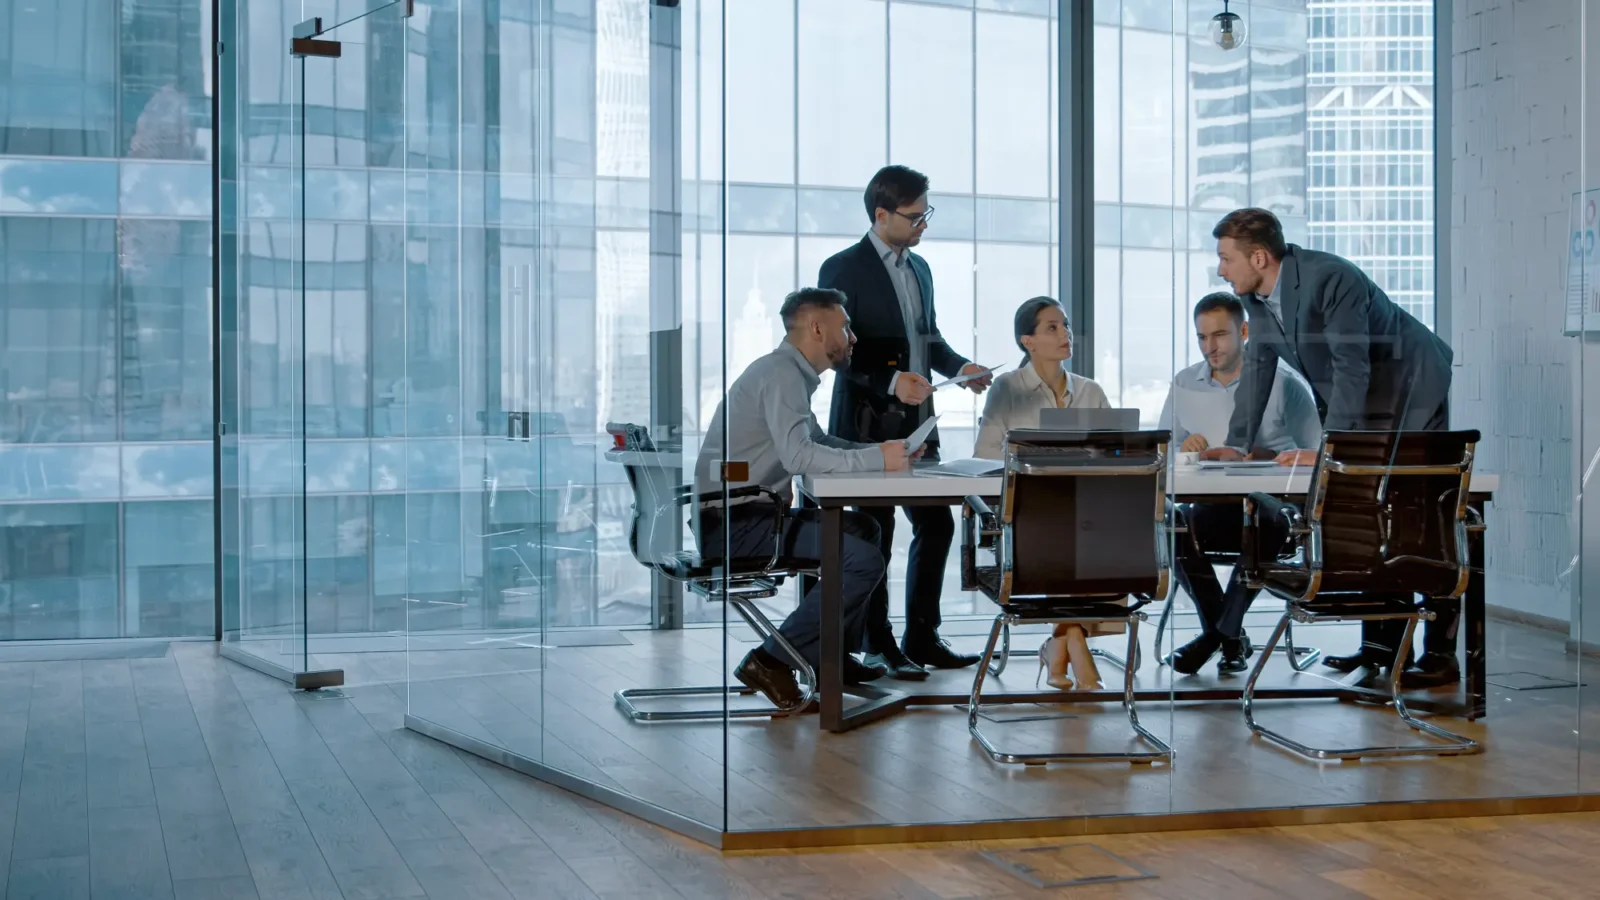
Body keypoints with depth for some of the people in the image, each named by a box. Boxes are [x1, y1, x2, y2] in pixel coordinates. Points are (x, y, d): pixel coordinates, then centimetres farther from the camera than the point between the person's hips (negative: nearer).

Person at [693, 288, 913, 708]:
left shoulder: (792, 373, 18)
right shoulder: (781, 373, -14)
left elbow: (817, 442, 28)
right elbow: (798, 454, -28)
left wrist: (884, 452, 14)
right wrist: (876, 459, -24)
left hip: (750, 515, 11)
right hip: (734, 523, -11)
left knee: (863, 528, 21)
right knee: (864, 558, -18)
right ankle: (771, 660, -12)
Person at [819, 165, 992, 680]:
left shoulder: (919, 269, 16)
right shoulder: (844, 269, -9)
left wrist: (960, 367, 3)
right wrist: (890, 380, -26)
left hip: (916, 423, 8)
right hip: (868, 424, -7)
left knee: (936, 525, 7)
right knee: (875, 532, 0)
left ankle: (922, 638, 17)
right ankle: (877, 646, 10)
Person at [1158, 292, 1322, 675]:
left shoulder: (1282, 382, 0)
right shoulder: (1184, 385, 11)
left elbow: (1318, 456, -4)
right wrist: (1182, 449, -11)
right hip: (1207, 504, 3)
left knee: (1260, 525, -37)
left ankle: (1217, 633, -13)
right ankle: (1231, 637, -10)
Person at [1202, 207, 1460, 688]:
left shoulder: (1329, 278, -30)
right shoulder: (1258, 294, -5)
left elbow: (1351, 369, -31)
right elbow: (1258, 366, 2)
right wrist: (1237, 445, -4)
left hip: (1409, 386, -8)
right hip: (1356, 401, 8)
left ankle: (1440, 653, -4)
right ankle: (1381, 643, 13)